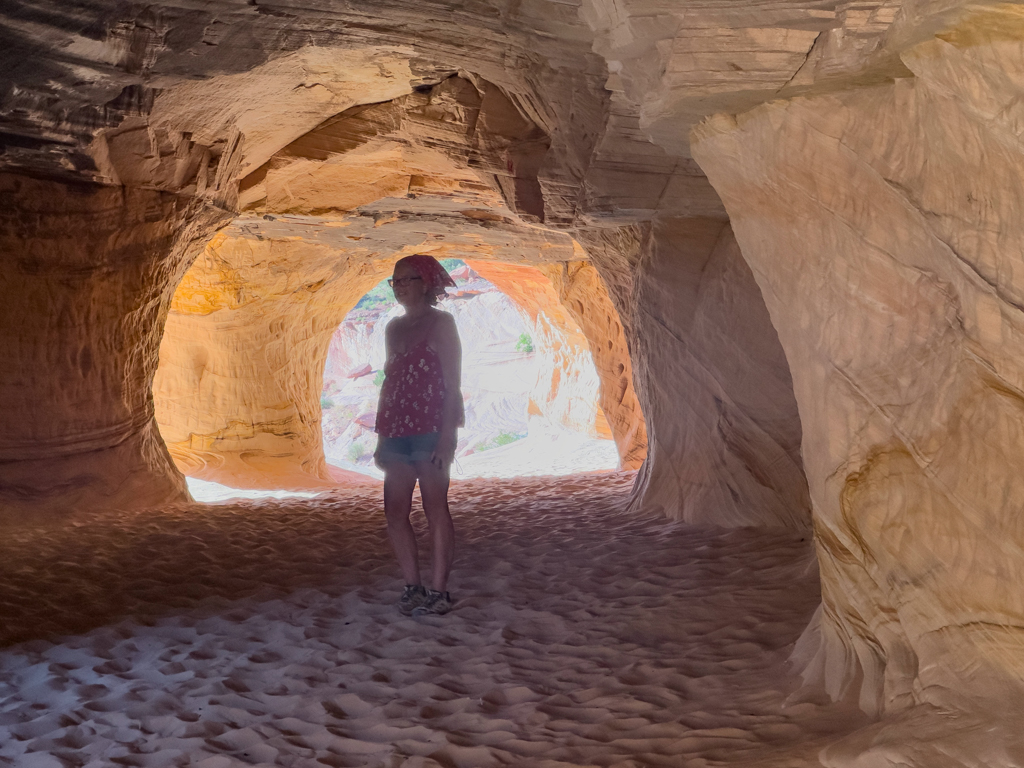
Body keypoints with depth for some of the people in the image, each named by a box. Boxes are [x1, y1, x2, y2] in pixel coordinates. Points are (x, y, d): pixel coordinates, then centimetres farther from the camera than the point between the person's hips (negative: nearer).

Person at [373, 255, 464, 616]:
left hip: (431, 429, -7)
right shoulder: (394, 328, 17)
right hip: (397, 430, 7)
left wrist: (447, 434, -15)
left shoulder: (440, 323, -2)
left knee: (435, 508, -3)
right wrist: (381, 435, 15)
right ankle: (413, 586, 12)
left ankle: (439, 591, 2)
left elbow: (452, 383, -7)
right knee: (395, 510, 3)